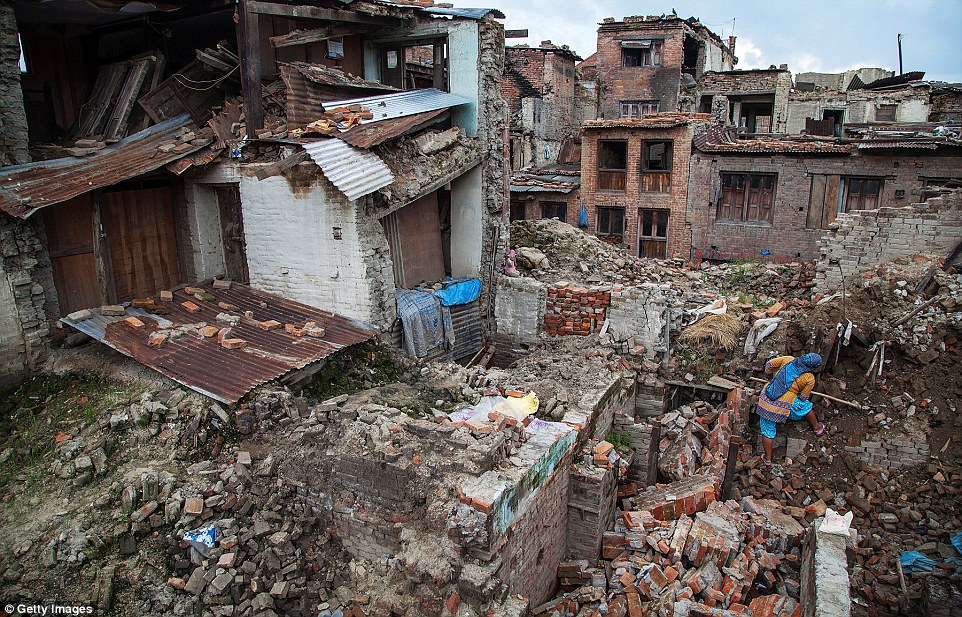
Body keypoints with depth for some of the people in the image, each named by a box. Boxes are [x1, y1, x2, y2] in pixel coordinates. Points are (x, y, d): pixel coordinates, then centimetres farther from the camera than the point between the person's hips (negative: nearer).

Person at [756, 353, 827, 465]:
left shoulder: (788, 359, 2)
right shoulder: (809, 379, -5)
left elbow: (769, 364, 8)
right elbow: (803, 397, 5)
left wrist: (768, 373, 29)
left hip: (765, 400, 3)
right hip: (782, 406, -3)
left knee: (767, 430, 14)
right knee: (806, 406, 28)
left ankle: (767, 458, 24)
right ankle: (817, 428, 51)